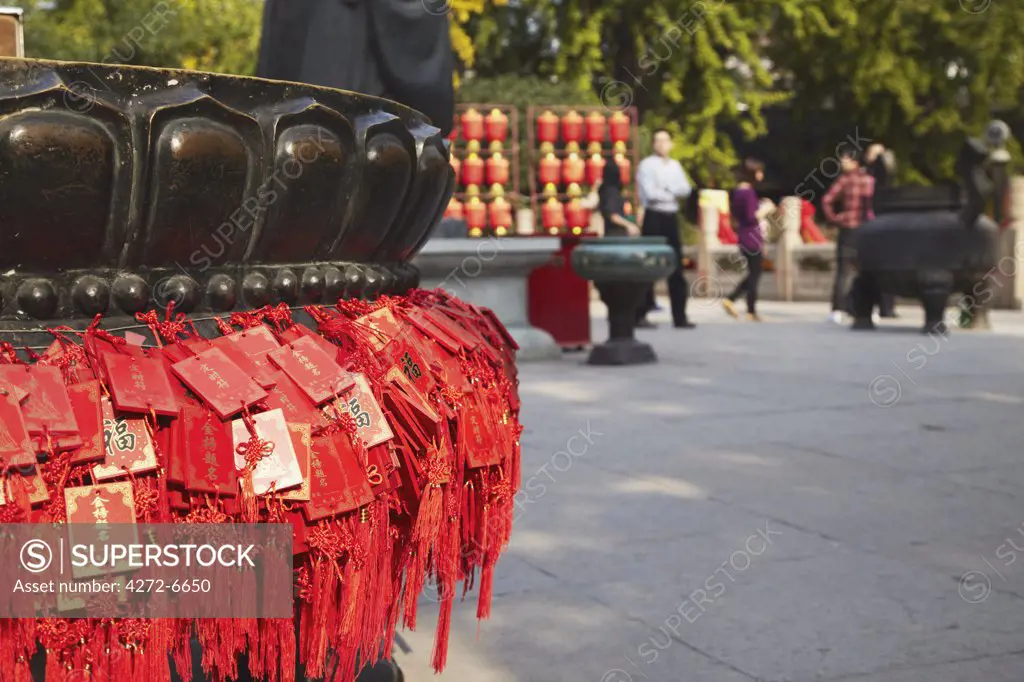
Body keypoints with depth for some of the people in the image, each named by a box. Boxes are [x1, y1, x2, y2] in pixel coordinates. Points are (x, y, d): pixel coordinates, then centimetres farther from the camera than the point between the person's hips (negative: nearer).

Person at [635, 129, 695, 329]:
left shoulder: (675, 166, 15)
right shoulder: (646, 165, -4)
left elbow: (686, 189, 3)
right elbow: (650, 193, -15)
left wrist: (666, 190, -13)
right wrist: (673, 195, -3)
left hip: (672, 218, 6)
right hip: (654, 218, -6)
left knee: (676, 268, 6)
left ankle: (679, 316, 10)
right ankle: (640, 315, 0)